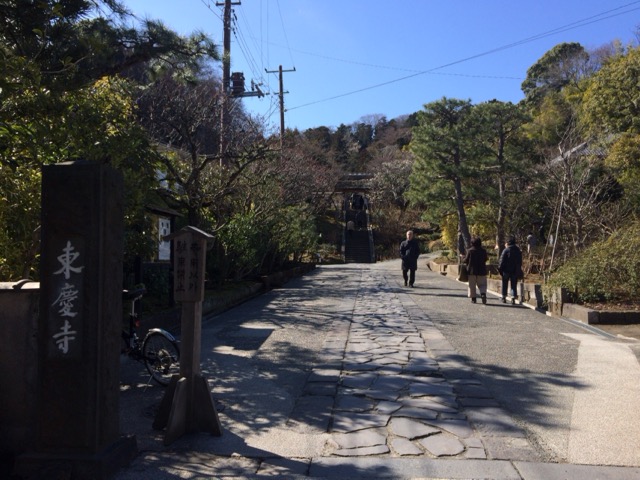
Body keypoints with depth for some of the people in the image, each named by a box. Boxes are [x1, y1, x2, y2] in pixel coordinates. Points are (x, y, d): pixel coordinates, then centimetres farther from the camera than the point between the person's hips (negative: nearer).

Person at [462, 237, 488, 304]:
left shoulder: (470, 251, -8)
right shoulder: (483, 251, -2)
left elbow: (466, 260, -5)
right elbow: (485, 259, 7)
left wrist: (463, 260, 16)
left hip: (472, 270, -1)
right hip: (481, 271, 1)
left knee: (472, 285, 9)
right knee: (482, 284, 7)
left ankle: (473, 298, 10)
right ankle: (483, 294, -19)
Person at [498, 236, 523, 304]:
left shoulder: (506, 250, -10)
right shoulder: (518, 251, 6)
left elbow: (502, 261, -12)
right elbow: (520, 262, 11)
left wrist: (500, 268, -4)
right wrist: (518, 270, 16)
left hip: (506, 270, -3)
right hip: (515, 271, 3)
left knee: (505, 284, 10)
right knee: (514, 285, 6)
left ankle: (504, 297, 16)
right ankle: (513, 298, -6)